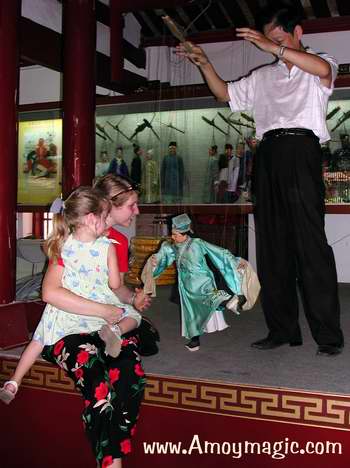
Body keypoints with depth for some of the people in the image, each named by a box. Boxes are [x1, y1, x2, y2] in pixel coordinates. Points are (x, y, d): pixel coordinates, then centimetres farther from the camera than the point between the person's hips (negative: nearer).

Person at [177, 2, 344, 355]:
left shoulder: (317, 67, 13)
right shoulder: (262, 77, 27)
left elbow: (323, 69, -11)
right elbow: (224, 93, 29)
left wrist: (274, 47, -15)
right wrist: (204, 64, 15)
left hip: (301, 149, -5)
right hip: (268, 153, 5)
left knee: (310, 243, -12)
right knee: (272, 245, 1)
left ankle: (329, 335, -8)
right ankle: (282, 329, 7)